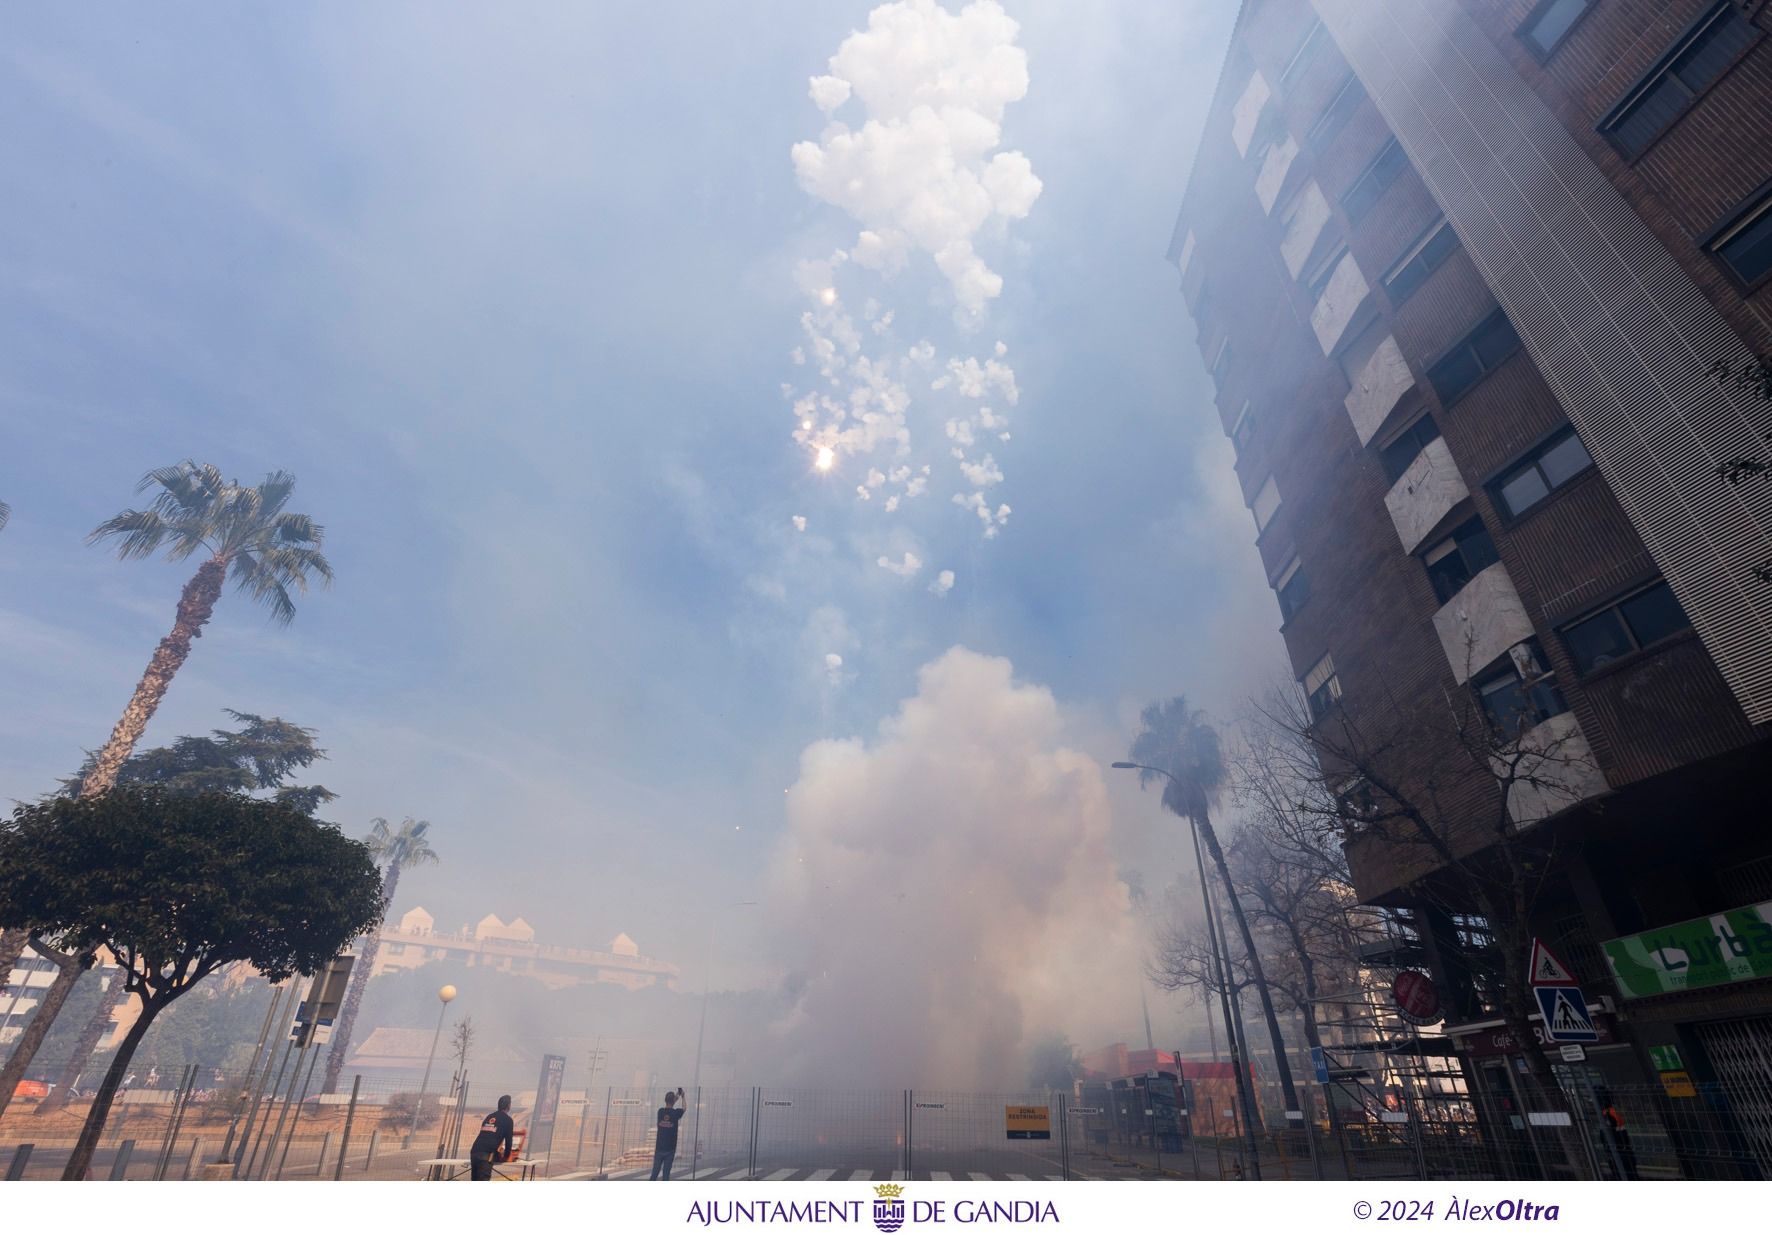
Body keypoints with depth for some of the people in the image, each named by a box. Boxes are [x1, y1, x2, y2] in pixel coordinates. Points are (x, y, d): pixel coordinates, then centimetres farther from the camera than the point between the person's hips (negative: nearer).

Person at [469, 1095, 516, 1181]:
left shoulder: (489, 1117, 26)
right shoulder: (508, 1120, 6)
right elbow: (508, 1140, 7)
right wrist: (506, 1156, 26)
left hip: (474, 1151, 7)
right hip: (487, 1154, -7)